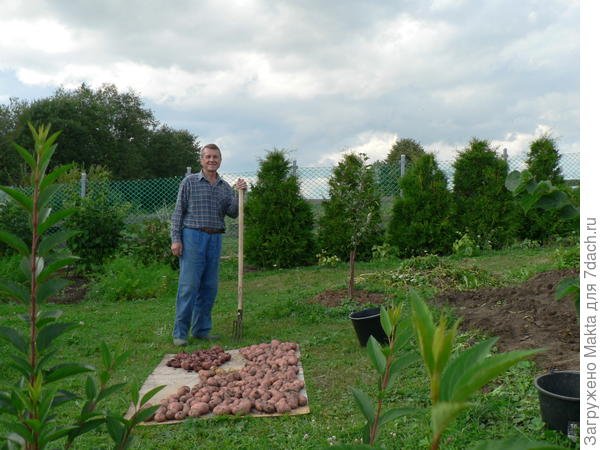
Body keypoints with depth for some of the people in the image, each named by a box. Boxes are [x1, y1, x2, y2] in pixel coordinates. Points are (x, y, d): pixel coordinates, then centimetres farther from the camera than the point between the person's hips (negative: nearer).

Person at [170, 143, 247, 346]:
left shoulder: (225, 187, 14)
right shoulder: (189, 182, 2)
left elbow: (233, 213, 3)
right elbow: (178, 211, -1)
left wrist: (239, 193, -10)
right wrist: (175, 239, -8)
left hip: (215, 239, 5)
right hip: (193, 236, -5)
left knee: (209, 287, 8)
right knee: (188, 286, -7)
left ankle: (202, 329, 18)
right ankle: (179, 333, -1)